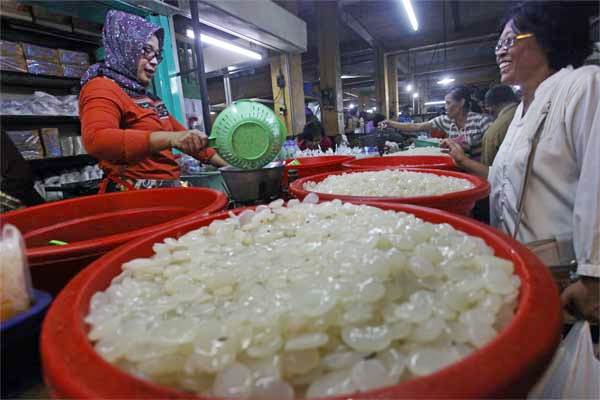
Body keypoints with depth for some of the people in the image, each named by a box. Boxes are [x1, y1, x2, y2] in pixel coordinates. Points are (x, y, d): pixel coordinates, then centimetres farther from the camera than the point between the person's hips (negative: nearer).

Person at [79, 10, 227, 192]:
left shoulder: (146, 97, 19)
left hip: (167, 190, 8)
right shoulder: (102, 88, -6)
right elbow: (96, 140, -26)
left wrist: (225, 164, 13)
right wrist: (170, 138, -35)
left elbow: (185, 137, 19)